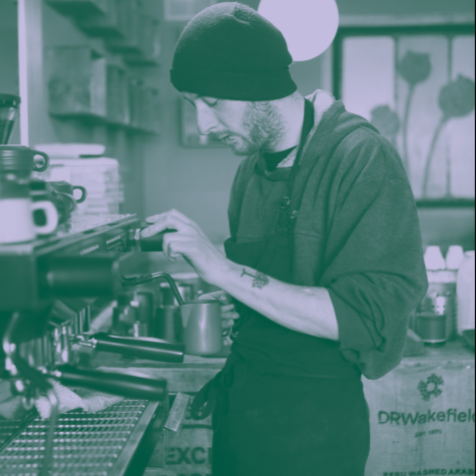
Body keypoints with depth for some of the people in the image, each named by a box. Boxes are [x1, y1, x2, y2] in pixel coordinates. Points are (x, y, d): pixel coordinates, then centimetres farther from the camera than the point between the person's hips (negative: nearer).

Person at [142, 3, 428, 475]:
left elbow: (367, 318, -25)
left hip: (313, 428, -6)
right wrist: (229, 306, -1)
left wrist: (225, 271, -27)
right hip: (239, 410, 6)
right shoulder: (253, 165, 4)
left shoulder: (363, 158, -17)